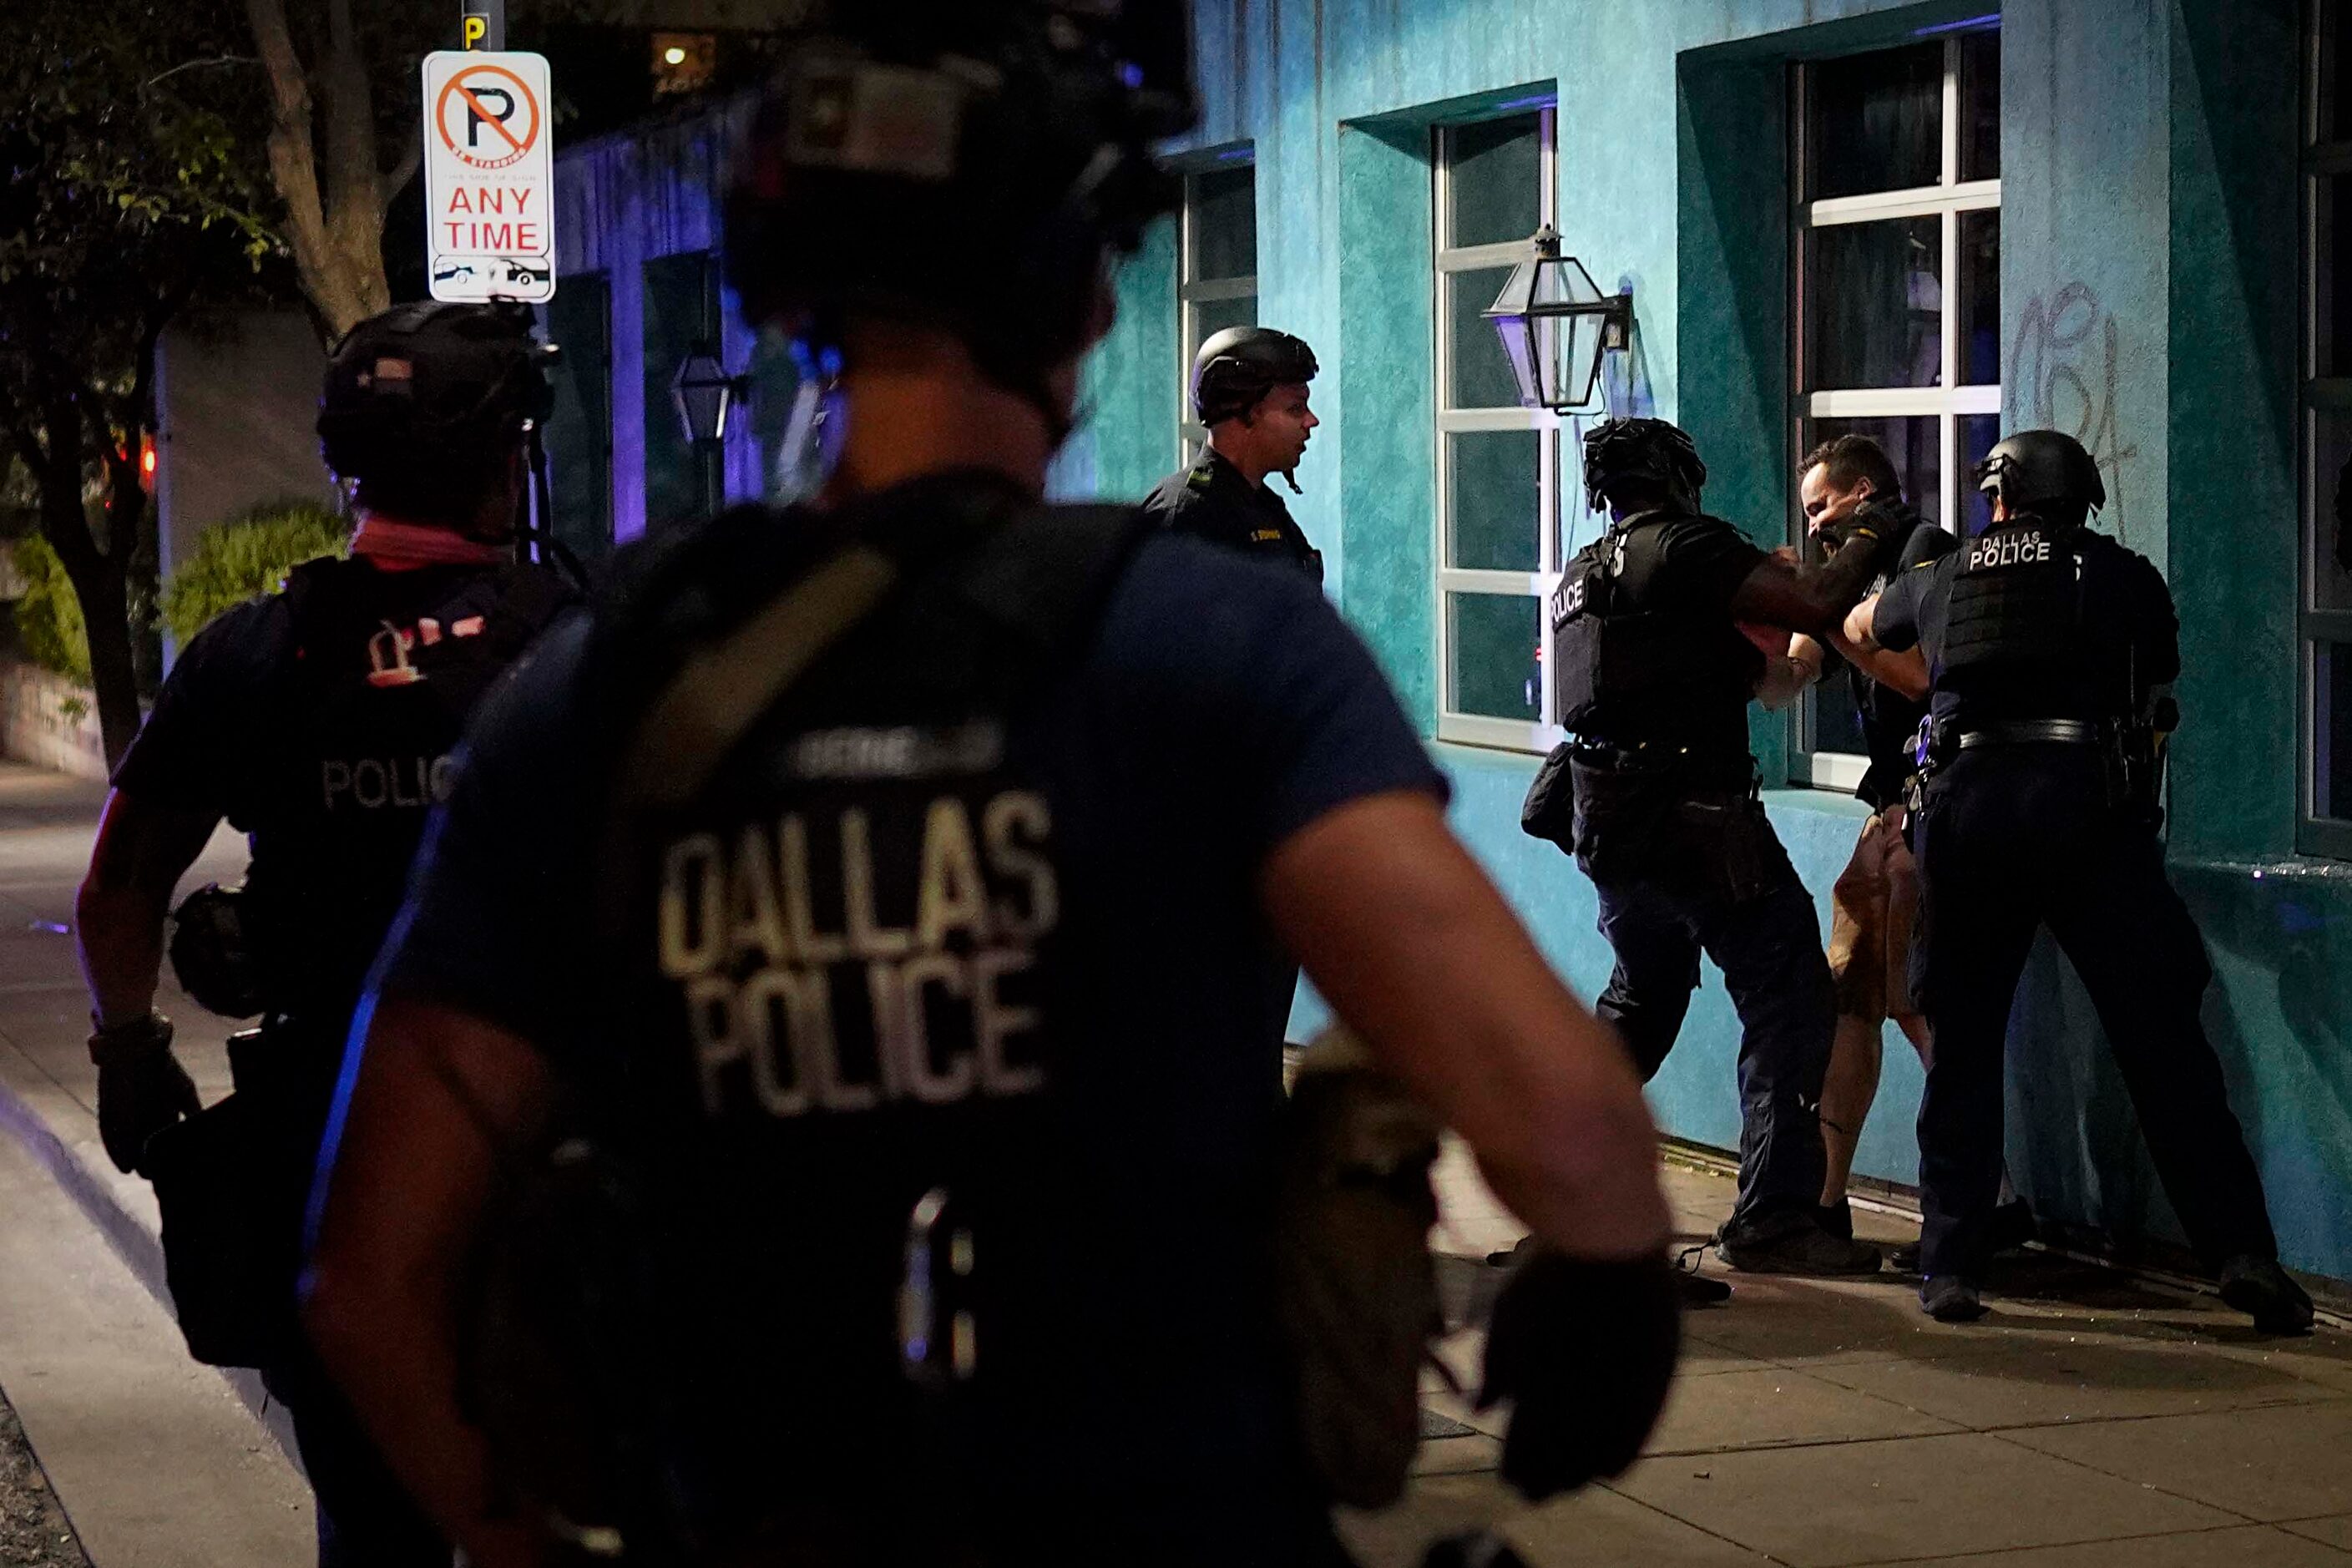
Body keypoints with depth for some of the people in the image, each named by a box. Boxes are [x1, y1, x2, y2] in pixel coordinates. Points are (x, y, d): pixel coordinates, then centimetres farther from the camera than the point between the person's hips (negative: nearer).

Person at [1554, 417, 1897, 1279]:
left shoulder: (1580, 577, 19)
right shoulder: (1687, 545, -7)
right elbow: (1817, 605, -15)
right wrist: (1866, 539, 1)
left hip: (1609, 828, 9)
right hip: (1698, 818, -9)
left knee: (1642, 996, 27)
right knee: (1788, 1000, -5)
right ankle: (1773, 1218, -10)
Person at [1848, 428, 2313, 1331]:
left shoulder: (1941, 579, 20)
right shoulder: (2126, 578, 13)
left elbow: (1859, 630, 40)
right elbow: (2156, 697, 23)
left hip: (1966, 805, 2)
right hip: (2090, 807, -2)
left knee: (1963, 1045, 12)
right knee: (2161, 1043, 0)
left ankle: (1950, 1266, 9)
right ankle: (2244, 1257, -4)